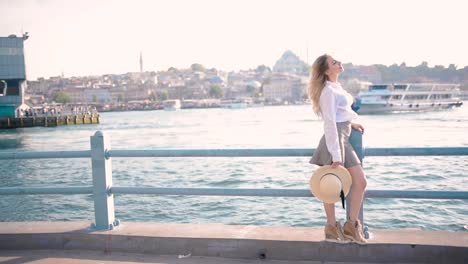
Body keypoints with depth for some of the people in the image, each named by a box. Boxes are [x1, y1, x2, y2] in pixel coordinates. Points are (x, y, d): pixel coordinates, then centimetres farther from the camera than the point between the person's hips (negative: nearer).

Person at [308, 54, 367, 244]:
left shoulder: (336, 87, 15)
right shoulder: (328, 91, -13)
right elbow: (329, 124, -19)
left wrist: (350, 123, 20)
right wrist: (336, 157, -22)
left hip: (344, 139, 9)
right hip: (334, 140, -9)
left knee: (360, 182, 9)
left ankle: (351, 225, 18)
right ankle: (332, 227, 16)